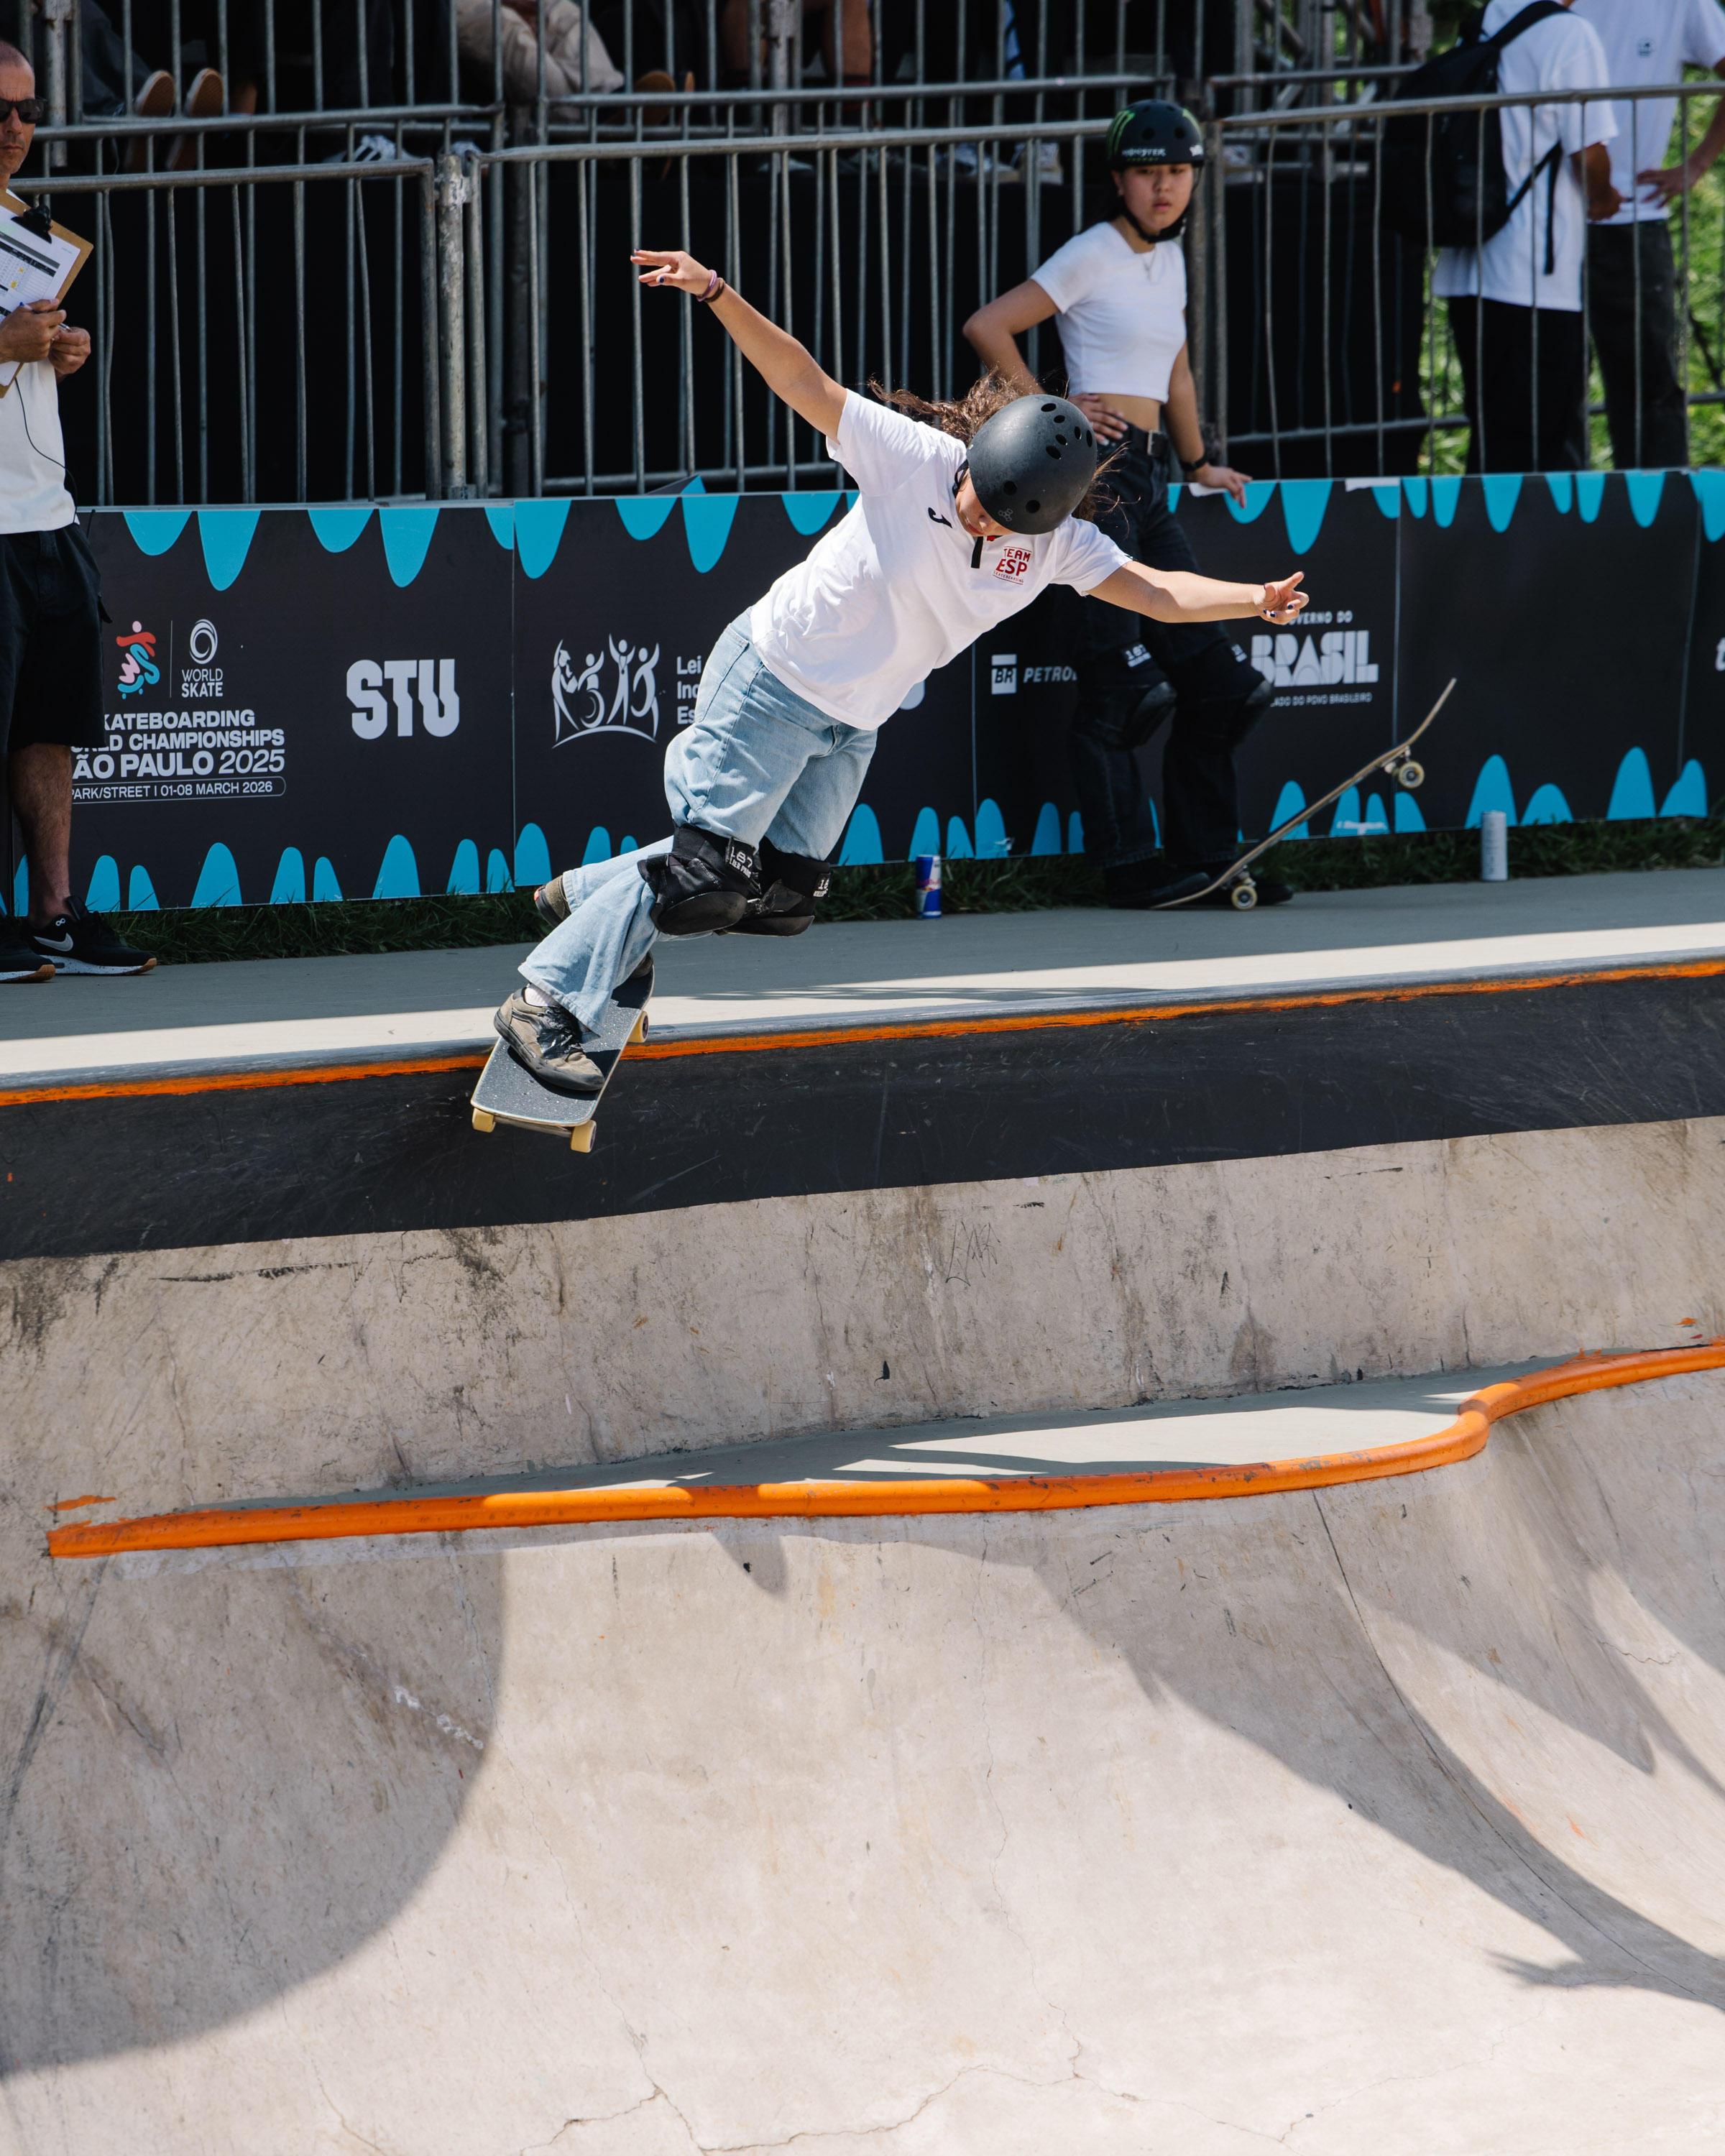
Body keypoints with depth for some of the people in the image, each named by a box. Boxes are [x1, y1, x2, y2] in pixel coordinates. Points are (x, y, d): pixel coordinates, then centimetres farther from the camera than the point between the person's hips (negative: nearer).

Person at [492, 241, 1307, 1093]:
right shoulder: (912, 455, -22)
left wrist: (1252, 599, -28)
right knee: (705, 875, -9)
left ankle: (588, 895, 30)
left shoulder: (1057, 544, -9)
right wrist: (718, 295, -37)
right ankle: (547, 1002, 1)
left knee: (774, 894, 11)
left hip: (851, 730, 6)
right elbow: (803, 382, -26)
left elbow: (1154, 591, -11)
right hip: (770, 681, -6)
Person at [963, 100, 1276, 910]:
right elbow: (986, 326, -11)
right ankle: (1131, 865, -8)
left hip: (1148, 481, 8)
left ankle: (1207, 857, 13)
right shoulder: (1094, 256, -6)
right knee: (1117, 678, -10)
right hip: (1099, 469, -8)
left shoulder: (1168, 258, 16)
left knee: (1211, 673, 7)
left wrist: (1198, 463, 28)